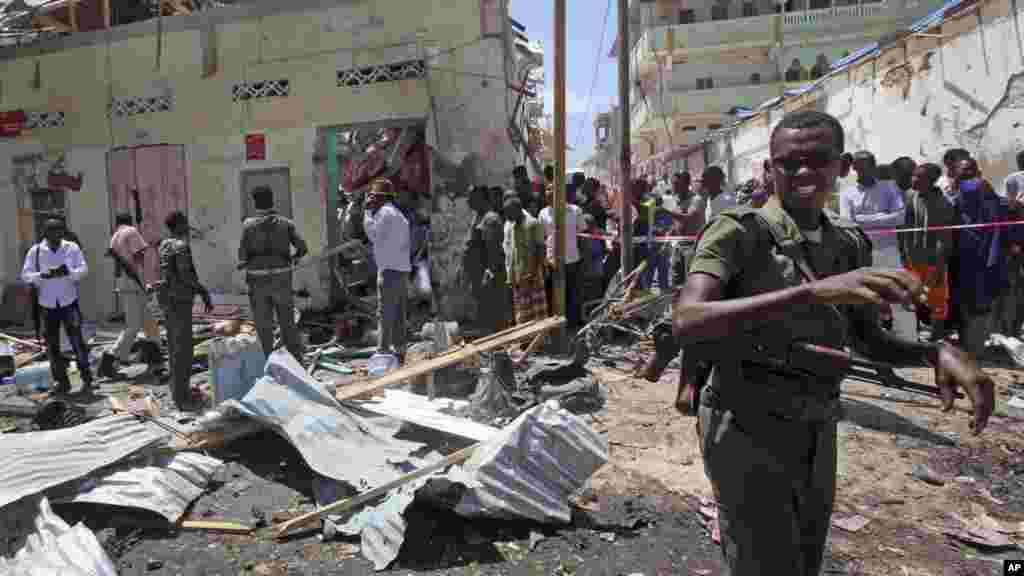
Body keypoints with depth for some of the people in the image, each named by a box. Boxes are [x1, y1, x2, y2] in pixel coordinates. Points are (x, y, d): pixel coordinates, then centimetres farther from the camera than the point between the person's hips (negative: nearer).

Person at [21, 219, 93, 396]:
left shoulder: (72, 248, -2)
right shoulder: (36, 251, 0)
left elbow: (84, 269, -6)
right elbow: (25, 274, -2)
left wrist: (68, 271, -26)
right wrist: (42, 275, -22)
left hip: (69, 302, -2)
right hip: (47, 304, 2)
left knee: (77, 341, -4)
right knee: (52, 345, 7)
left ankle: (87, 379, 4)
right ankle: (62, 382, 19)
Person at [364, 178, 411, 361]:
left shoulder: (385, 211, -7)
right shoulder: (399, 214, 21)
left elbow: (373, 234, -5)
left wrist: (368, 212, 1)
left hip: (390, 269, -9)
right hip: (403, 268, 9)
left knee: (385, 313, -7)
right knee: (399, 314, 9)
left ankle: (383, 350, -6)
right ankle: (399, 350, 13)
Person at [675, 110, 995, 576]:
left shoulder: (850, 244, 5)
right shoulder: (736, 233, -16)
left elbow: (870, 340, 11)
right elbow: (687, 323, -33)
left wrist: (937, 351, -11)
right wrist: (813, 291, -41)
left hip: (818, 432, 7)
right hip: (747, 430, -7)